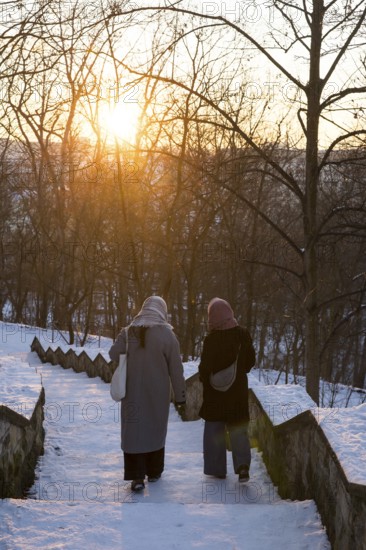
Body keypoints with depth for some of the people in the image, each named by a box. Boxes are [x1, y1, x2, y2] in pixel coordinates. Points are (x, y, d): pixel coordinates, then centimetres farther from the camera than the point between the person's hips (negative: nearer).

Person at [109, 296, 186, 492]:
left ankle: (137, 477, -6)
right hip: (157, 393, -1)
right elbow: (176, 369, -7)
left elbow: (113, 354, -11)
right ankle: (154, 471, 26)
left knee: (134, 429, 3)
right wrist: (180, 394, 0)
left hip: (133, 391, 1)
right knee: (156, 428, 15)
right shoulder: (167, 334, -9)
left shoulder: (128, 332, -3)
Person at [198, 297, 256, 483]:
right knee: (238, 428, 9)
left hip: (215, 391, -3)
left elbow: (205, 366, -13)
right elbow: (251, 360, 5)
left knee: (214, 429, 11)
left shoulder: (211, 339, -17)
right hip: (238, 390, 3)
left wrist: (204, 379, 6)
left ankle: (217, 468, 15)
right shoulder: (243, 335, -4)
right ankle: (242, 464, -10)